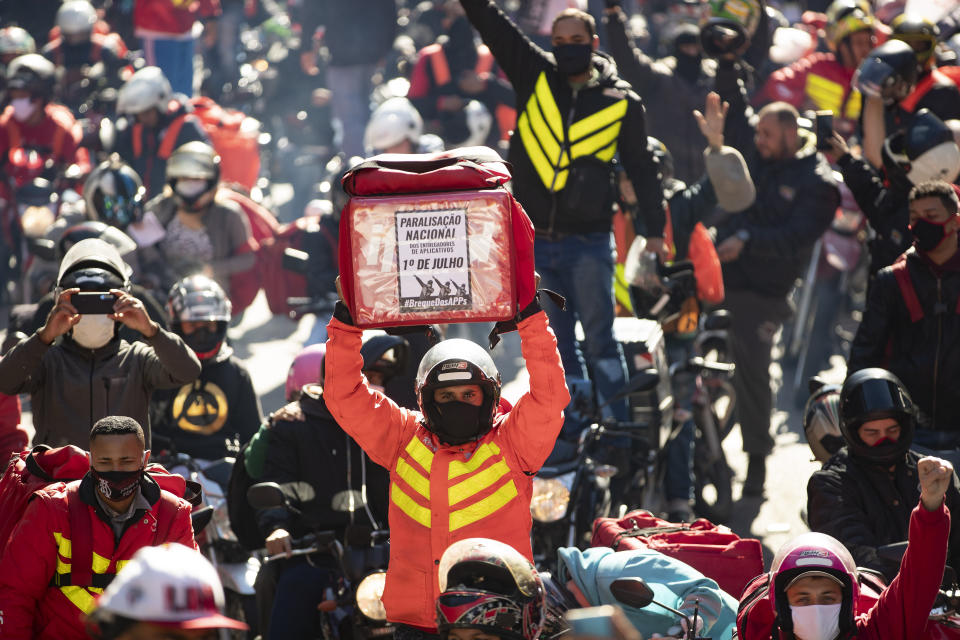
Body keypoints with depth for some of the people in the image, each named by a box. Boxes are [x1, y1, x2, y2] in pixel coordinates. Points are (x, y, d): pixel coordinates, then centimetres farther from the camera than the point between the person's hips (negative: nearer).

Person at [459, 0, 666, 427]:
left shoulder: (621, 101, 2)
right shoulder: (535, 76, 6)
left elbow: (641, 167, 9)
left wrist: (653, 230, 6)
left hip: (588, 243, -3)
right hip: (534, 242, 3)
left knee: (598, 339, -4)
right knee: (556, 344, 7)